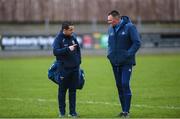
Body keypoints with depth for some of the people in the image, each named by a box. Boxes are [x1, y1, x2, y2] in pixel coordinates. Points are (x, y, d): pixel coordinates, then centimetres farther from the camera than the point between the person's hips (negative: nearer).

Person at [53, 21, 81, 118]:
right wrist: (68, 49, -27)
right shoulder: (58, 39, -9)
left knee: (73, 90, 8)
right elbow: (55, 51, -20)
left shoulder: (73, 38, 7)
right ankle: (62, 111, 12)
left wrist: (78, 61, 10)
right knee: (62, 90, 4)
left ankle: (72, 111, 14)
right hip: (64, 69, -4)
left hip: (75, 68, 5)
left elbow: (78, 50, 19)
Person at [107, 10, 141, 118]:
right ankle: (124, 110, 16)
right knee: (119, 85, 9)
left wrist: (128, 54, -18)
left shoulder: (129, 27, -10)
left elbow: (137, 43, -11)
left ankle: (127, 111, -9)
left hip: (126, 62, -6)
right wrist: (110, 53, 6)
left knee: (125, 84, -13)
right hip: (115, 62, 6)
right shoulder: (111, 29, 10)